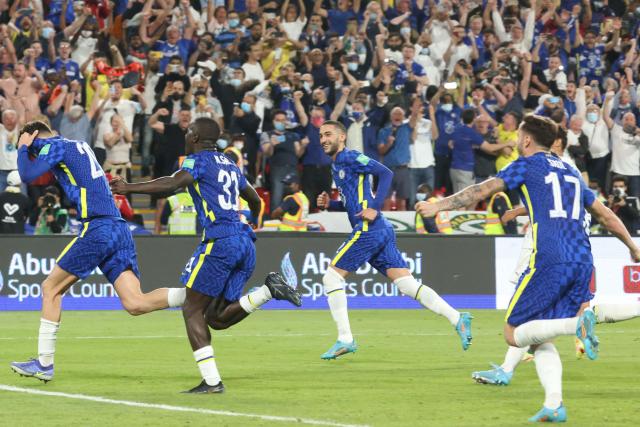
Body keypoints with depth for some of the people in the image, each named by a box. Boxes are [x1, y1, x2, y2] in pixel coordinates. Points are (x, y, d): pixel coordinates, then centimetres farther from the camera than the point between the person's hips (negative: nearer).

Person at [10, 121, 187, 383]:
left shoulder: (55, 146, 1)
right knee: (135, 303, -4)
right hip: (119, 230, 8)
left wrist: (22, 148, 10)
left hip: (98, 229, -8)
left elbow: (27, 176, -9)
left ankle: (44, 363, 7)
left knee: (51, 289, 5)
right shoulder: (80, 146, 25)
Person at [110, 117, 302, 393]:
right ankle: (269, 290, -8)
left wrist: (130, 188, -18)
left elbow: (173, 184, -19)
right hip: (245, 242, 8)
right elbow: (254, 199, 39)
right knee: (216, 317, 11)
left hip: (219, 241, -8)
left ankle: (211, 381, -7)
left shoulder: (198, 160, 1)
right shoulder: (229, 164, 24)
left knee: (192, 309, 1)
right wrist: (254, 218, 61)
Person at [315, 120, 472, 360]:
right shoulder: (336, 166, 24)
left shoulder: (349, 158, -4)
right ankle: (458, 319, -8)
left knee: (331, 277, -4)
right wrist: (329, 204, 14)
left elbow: (385, 173, -14)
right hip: (382, 232, 9)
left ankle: (345, 339, -4)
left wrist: (375, 208, -20)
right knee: (408, 285, 0)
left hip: (368, 230, -9)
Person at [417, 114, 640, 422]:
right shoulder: (570, 172, 24)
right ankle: (554, 405, -8)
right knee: (539, 339, 12)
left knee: (514, 334, -1)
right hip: (582, 261, 7)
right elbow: (605, 214, 31)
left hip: (549, 261, -7)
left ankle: (578, 324, -24)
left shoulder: (526, 165, 6)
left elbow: (483, 191, -1)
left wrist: (438, 206, 5)